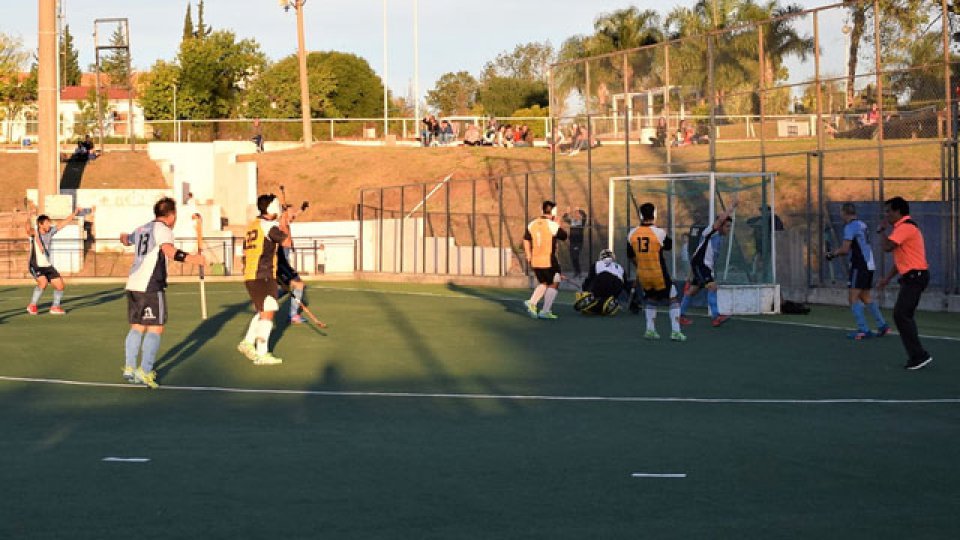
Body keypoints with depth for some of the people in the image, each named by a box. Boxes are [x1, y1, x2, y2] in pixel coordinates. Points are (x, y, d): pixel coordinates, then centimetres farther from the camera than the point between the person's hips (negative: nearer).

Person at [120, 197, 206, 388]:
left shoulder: (141, 229, 19)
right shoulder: (162, 229, -5)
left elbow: (127, 240, 43)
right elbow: (168, 249, -28)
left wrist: (123, 237, 68)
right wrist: (189, 258, -42)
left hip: (133, 285, 8)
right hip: (151, 286, -8)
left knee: (137, 327, 17)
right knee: (155, 328, -5)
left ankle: (129, 368, 21)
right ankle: (144, 371, -11)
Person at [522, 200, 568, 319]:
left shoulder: (532, 224, 6)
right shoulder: (553, 225, -11)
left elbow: (526, 240, 10)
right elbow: (564, 236, 1)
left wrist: (528, 256, 18)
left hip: (535, 260, 6)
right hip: (549, 260, -6)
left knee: (543, 283, 22)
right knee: (554, 284, 7)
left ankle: (532, 302, 3)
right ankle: (546, 311, 3)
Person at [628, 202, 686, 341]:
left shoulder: (632, 234, -4)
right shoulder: (659, 232, -17)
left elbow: (631, 255, 8)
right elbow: (669, 246, 4)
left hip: (642, 274, 4)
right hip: (659, 275, -4)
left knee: (651, 300, 26)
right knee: (674, 300, 11)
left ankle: (650, 330, 18)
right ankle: (675, 332, 5)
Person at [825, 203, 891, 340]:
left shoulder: (850, 227, -12)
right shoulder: (862, 225, 16)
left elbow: (845, 249, -17)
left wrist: (834, 253, 1)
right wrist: (836, 252, 19)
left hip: (859, 266, -9)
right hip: (869, 265, 9)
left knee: (853, 298, -7)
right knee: (865, 297, 18)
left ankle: (863, 330, -15)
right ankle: (882, 326, 15)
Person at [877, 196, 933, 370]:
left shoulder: (905, 227, -14)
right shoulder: (903, 227, 20)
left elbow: (887, 247, -24)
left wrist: (882, 231, -6)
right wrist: (887, 278, 22)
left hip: (915, 276, -11)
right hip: (911, 277, 11)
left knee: (901, 315, -14)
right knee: (904, 316, 12)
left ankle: (919, 355, -15)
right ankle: (917, 356, 15)